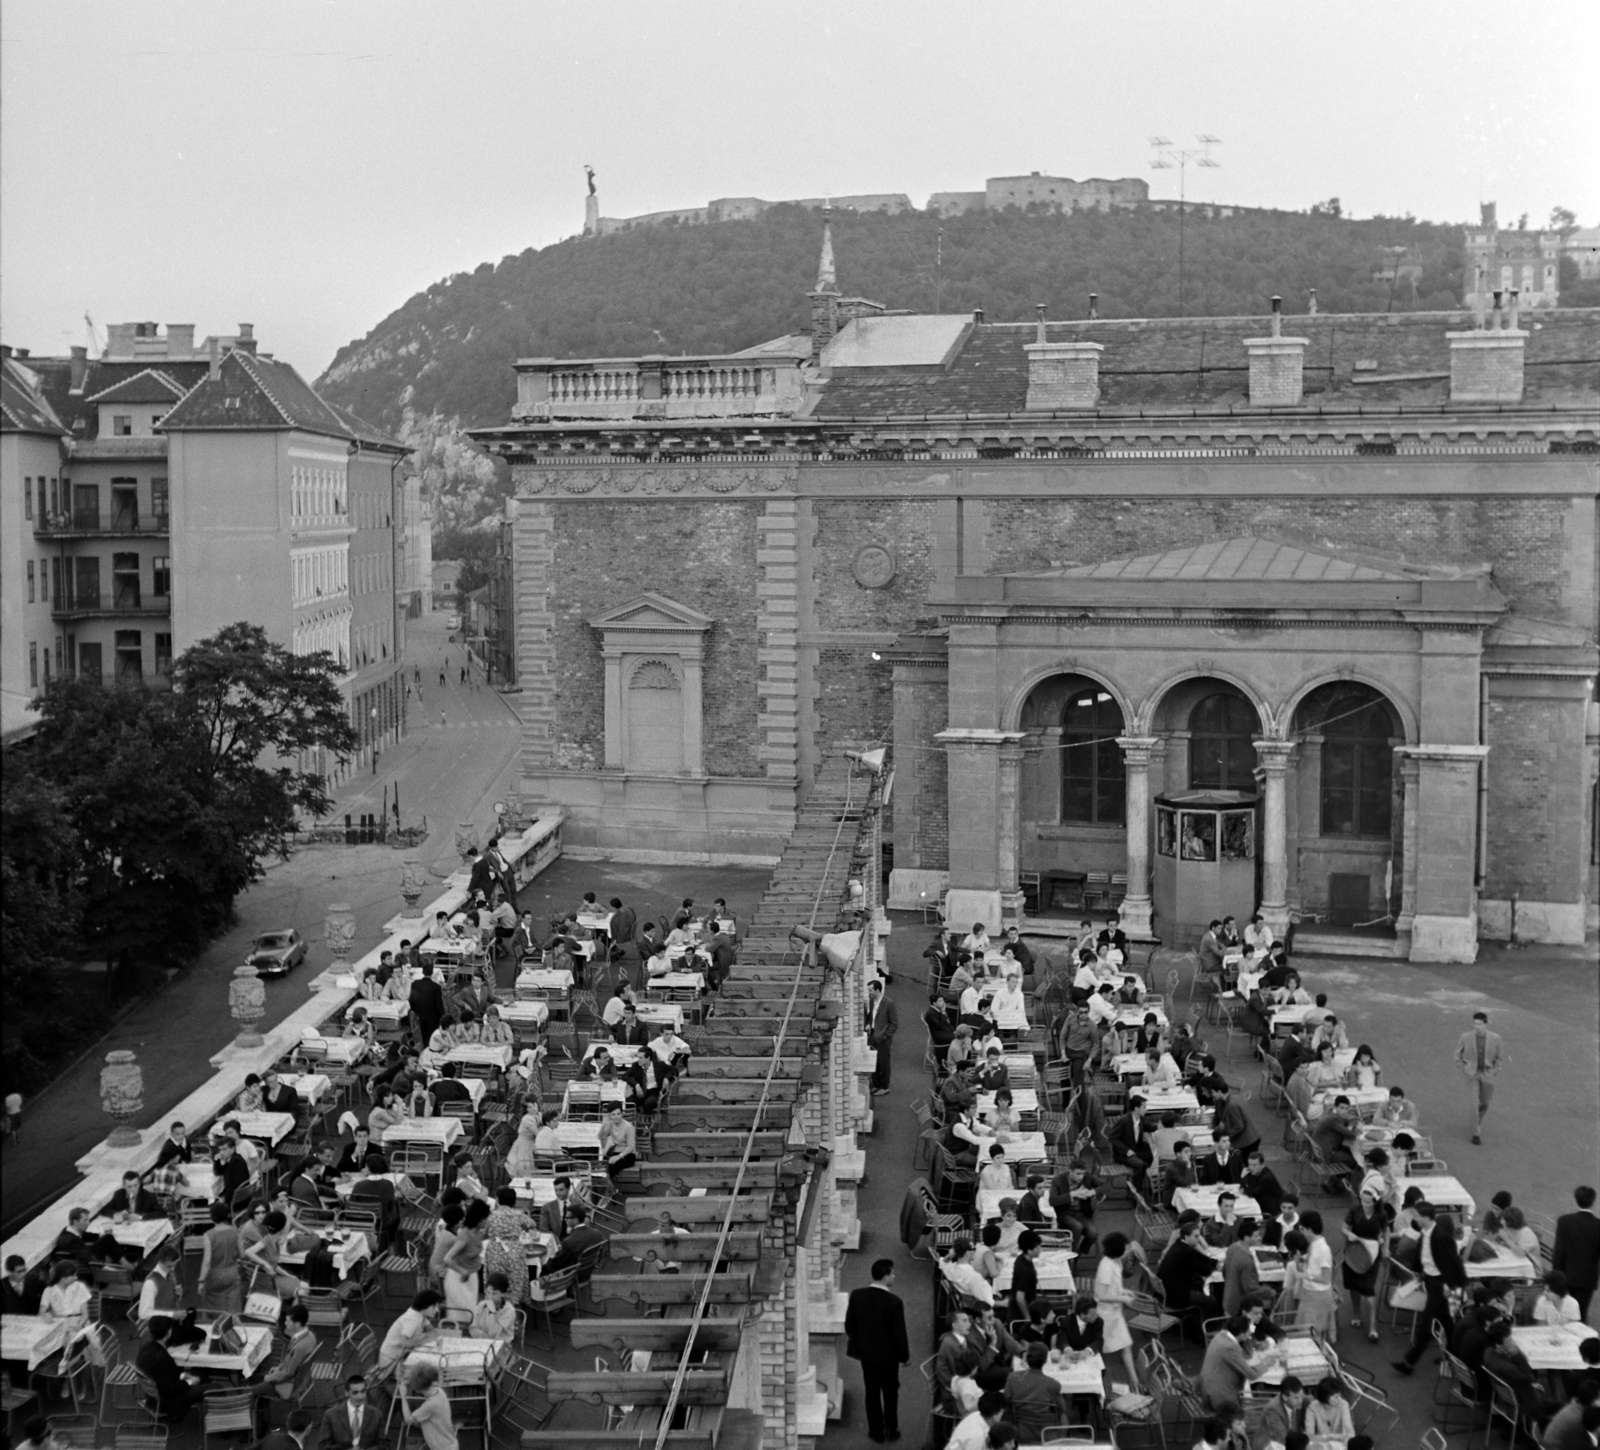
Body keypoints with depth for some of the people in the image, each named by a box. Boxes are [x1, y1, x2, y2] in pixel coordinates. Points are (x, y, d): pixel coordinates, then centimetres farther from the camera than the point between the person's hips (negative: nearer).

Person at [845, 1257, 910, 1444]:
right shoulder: (894, 1302, -25)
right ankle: (891, 1429, 25)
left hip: (866, 1351, 3)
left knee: (871, 1391, 15)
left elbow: (849, 1324, -2)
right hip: (888, 1353, -3)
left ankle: (876, 1430, 22)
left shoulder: (856, 1296, -12)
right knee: (890, 1391, 17)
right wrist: (905, 1355, -2)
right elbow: (899, 1333, -18)